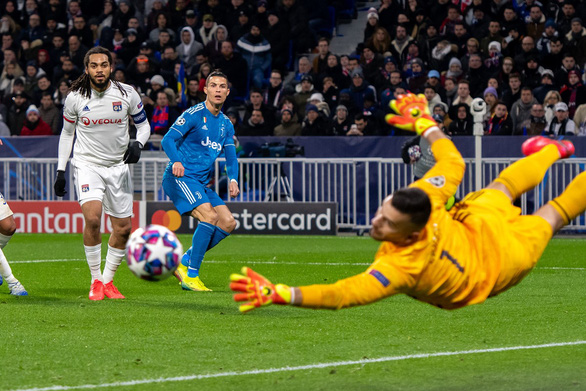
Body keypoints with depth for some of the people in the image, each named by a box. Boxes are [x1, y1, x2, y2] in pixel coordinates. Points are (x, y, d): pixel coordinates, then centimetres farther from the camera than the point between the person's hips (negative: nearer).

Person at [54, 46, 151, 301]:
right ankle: (96, 281, -10)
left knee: (123, 228, 2)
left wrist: (137, 144, -15)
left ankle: (108, 280, 21)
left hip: (118, 166, 3)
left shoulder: (127, 94, -6)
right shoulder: (75, 98, -7)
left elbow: (143, 125, 7)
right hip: (87, 164, -2)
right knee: (92, 217, -24)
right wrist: (61, 170, 4)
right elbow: (67, 132, 7)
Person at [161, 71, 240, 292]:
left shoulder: (226, 124, 15)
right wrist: (176, 161, -34)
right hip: (181, 176, -8)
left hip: (200, 182, 8)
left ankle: (183, 263, 5)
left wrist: (233, 180, -3)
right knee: (209, 216, -25)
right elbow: (168, 139, -15)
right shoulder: (194, 114, -7)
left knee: (228, 223, -2)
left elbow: (231, 157, 16)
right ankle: (191, 276, -21)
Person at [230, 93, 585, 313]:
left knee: (552, 216, 25)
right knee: (501, 188, 39)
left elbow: (345, 294, -62)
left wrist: (277, 294, -72)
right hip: (479, 224, 4)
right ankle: (553, 151, 69)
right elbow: (453, 165, -17)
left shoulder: (402, 266, -53)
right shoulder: (423, 196, -37)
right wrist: (424, 123, -5)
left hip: (496, 265, -4)